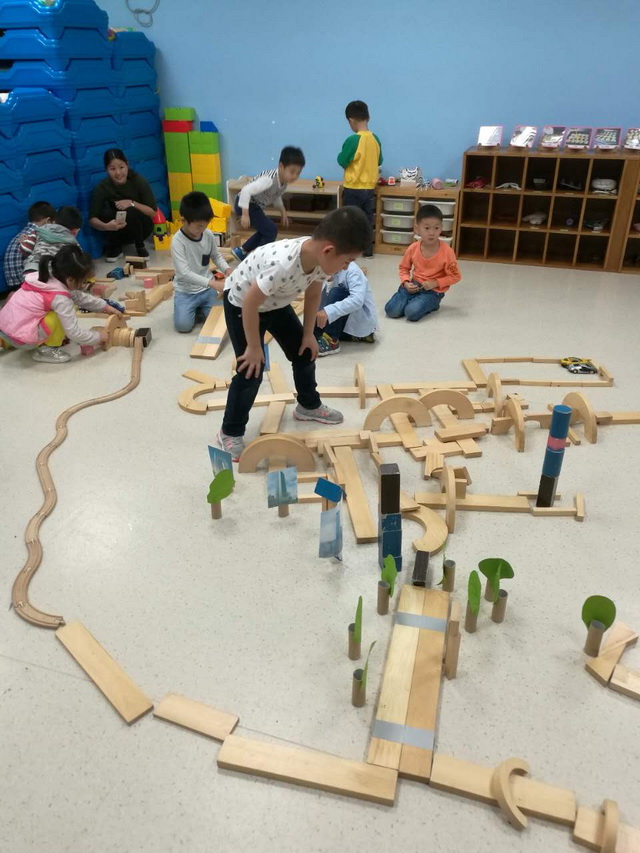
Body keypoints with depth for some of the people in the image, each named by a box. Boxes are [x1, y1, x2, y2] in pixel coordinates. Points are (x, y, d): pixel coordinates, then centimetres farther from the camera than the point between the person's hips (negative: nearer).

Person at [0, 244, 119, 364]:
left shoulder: (47, 277, 3)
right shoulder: (61, 298, -21)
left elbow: (79, 297, 15)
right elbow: (74, 333, -18)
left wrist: (105, 307, 16)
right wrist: (98, 337, -4)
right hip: (20, 338, -8)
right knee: (60, 316, -16)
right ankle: (46, 349, 1)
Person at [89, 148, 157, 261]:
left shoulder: (138, 181, -18)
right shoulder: (103, 187, -17)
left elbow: (153, 212, -15)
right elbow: (92, 219, -20)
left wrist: (132, 203, -31)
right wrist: (106, 226, -43)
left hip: (141, 228, -1)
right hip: (119, 231, 1)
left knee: (131, 212, -32)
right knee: (106, 213, -29)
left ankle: (140, 247, -6)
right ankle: (114, 248, -3)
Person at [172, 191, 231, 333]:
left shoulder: (208, 235, -6)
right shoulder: (177, 241, -21)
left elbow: (216, 256, 12)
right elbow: (184, 273, -27)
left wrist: (227, 269, -11)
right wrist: (212, 283, -35)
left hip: (207, 289, 4)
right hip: (186, 291, -3)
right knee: (183, 325, -18)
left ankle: (200, 307, 21)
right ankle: (194, 308, 16)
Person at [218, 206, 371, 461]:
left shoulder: (321, 257, -20)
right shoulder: (282, 264, -44)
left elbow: (313, 294, 0)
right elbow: (250, 303, -32)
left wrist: (308, 334, 4)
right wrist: (254, 347, -21)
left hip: (275, 302, 8)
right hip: (241, 302, -7)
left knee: (305, 353, 14)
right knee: (251, 370, -8)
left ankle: (309, 406, 37)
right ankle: (230, 433, 10)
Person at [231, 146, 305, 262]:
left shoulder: (284, 181, -5)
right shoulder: (270, 179, -33)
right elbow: (246, 190, -39)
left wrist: (283, 212, 12)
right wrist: (245, 215, -39)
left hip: (255, 205, 9)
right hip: (245, 204, -9)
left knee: (265, 230, 22)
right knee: (271, 230, -13)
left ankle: (241, 251, 35)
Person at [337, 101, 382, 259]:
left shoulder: (353, 140, -18)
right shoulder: (375, 139, 1)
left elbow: (342, 162, -11)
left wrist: (341, 155, 9)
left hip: (353, 189, -6)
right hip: (370, 188, 6)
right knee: (367, 220, 14)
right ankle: (368, 251, 20)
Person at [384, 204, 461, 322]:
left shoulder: (447, 251, -15)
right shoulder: (413, 248, -6)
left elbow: (455, 276, -7)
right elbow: (404, 268, 11)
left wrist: (435, 283, -17)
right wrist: (406, 283, -8)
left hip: (434, 290, -3)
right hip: (414, 286, 3)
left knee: (412, 313, -28)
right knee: (391, 310, -16)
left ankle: (430, 304, 3)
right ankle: (414, 301, 10)